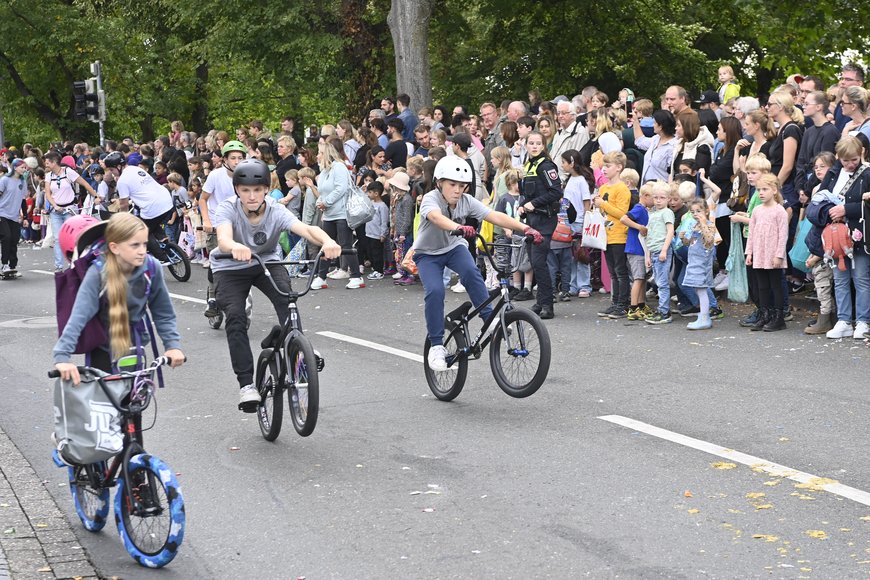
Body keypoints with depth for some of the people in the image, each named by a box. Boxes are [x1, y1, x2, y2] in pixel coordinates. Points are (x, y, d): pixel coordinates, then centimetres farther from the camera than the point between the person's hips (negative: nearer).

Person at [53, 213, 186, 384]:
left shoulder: (151, 268, -16)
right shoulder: (98, 273, -25)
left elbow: (164, 314, -5)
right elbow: (79, 317, -34)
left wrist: (173, 345, -15)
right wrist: (62, 356, -44)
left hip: (133, 345, 3)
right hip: (102, 349, -3)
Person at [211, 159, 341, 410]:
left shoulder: (276, 211, -22)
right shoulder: (227, 209, -24)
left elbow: (306, 229, -39)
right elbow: (223, 239, -44)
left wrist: (327, 241, -62)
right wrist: (235, 247, -70)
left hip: (267, 262, 1)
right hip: (230, 269, -1)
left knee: (286, 299, -29)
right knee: (236, 317, -22)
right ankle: (246, 384, -18)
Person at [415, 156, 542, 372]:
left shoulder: (466, 201, -15)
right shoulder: (430, 199, -27)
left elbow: (495, 216, -26)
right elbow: (436, 217, -51)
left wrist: (525, 228, -40)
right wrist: (459, 228, -71)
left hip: (453, 247, 3)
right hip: (428, 254, -3)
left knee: (471, 272, -29)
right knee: (435, 291, -25)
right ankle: (436, 345, -12)